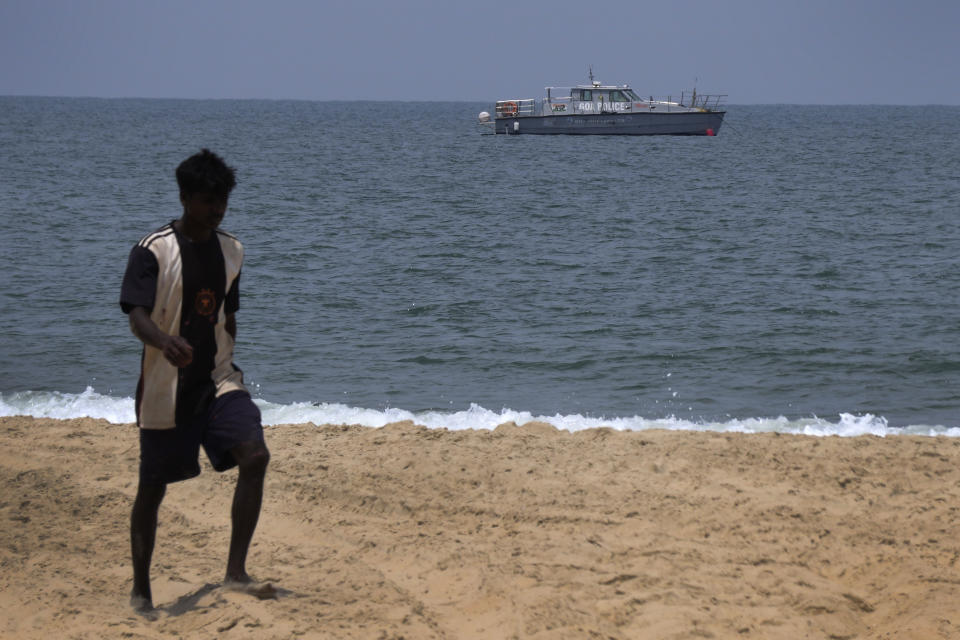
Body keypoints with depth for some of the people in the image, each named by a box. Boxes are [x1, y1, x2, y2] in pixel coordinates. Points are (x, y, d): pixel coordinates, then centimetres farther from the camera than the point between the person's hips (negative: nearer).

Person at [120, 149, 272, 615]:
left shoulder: (230, 250, 7)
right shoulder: (153, 251, -12)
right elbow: (136, 314, -23)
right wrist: (164, 341, -43)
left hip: (217, 381, 4)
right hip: (166, 389, -4)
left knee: (255, 455, -18)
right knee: (153, 488, 4)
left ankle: (236, 572, -14)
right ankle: (140, 589, 21)